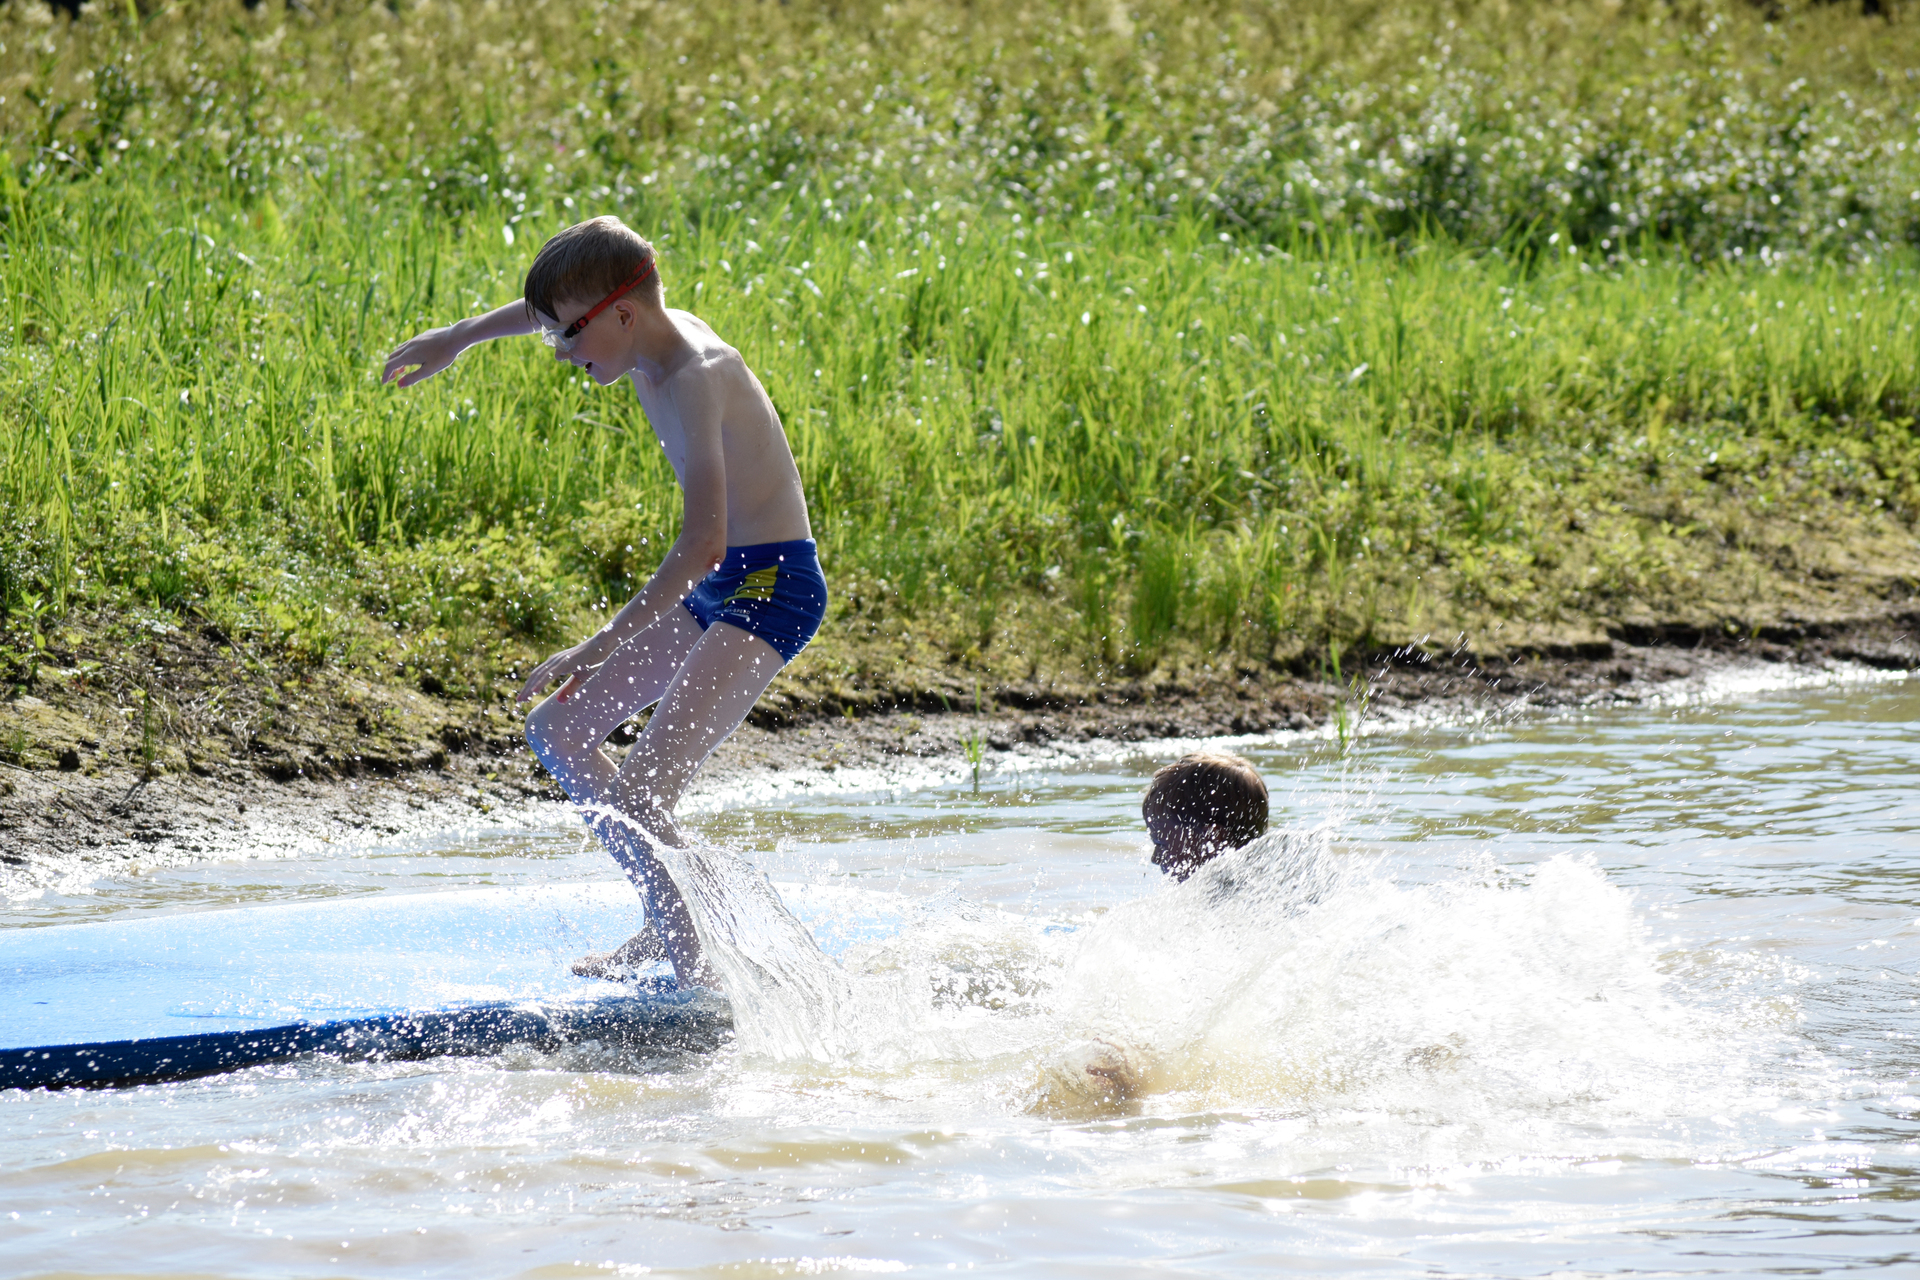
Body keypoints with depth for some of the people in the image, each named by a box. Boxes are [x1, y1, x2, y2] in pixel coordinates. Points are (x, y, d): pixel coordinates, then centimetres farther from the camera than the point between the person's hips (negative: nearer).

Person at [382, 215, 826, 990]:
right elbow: (557, 305, 28)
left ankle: (699, 973, -18)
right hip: (713, 590, 11)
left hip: (770, 588, -11)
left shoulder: (692, 379, -25)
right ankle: (667, 923, 22)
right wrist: (457, 340, 35)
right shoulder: (662, 331, 2)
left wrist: (602, 648, -34)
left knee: (638, 791, -24)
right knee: (556, 730, 16)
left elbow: (703, 543, -34)